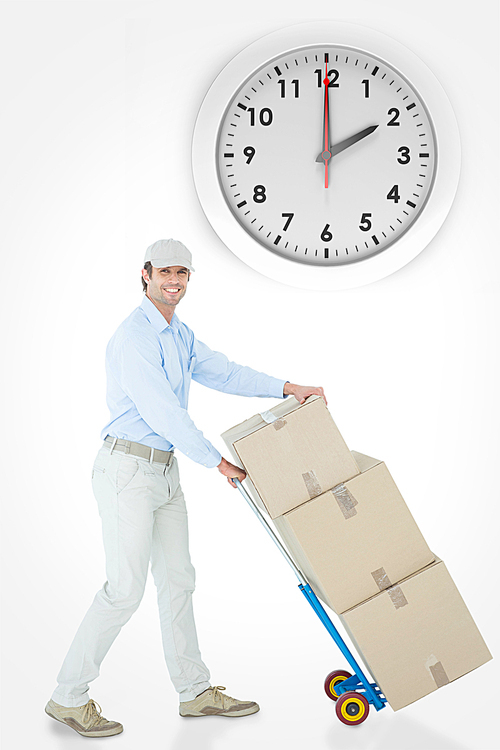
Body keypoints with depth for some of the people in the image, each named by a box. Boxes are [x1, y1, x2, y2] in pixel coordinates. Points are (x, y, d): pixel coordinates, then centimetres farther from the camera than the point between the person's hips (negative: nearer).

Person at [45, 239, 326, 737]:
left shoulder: (180, 335, 15)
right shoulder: (134, 335, -16)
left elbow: (223, 373, 17)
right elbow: (160, 412, -20)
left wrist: (287, 388, 5)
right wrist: (217, 462, -13)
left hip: (164, 471, 9)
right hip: (127, 469, -9)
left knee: (177, 580, 12)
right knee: (125, 588, -8)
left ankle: (195, 691, 23)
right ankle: (68, 697, 5)